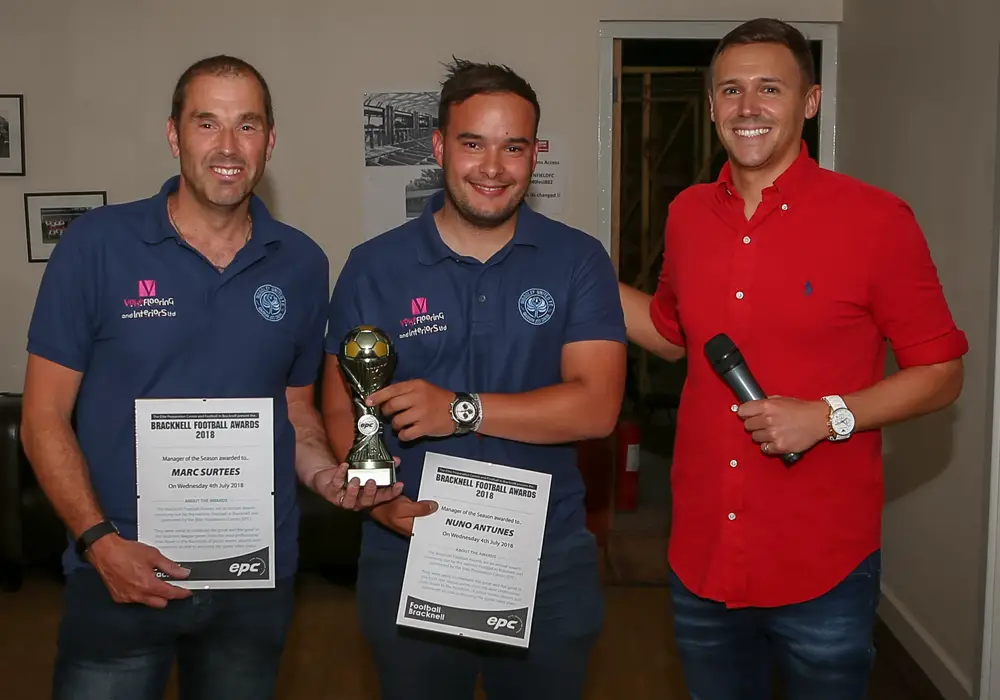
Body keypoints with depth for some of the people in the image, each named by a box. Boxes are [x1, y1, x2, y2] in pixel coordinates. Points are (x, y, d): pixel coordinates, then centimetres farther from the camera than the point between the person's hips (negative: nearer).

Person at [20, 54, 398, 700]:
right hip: (122, 574, -3)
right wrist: (99, 541, -16)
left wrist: (326, 472, -9)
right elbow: (45, 417, -5)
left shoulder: (302, 265, 1)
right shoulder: (97, 244, -8)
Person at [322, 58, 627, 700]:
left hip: (548, 558, 0)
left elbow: (597, 406, -13)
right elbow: (342, 411, 0)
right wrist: (376, 498, -18)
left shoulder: (578, 261, -4)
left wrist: (463, 409, -23)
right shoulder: (374, 268, -2)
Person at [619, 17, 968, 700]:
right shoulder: (687, 215, 3)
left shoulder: (876, 220, -10)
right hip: (702, 557, 4)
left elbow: (941, 373, -5)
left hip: (824, 567, -4)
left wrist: (829, 415, -19)